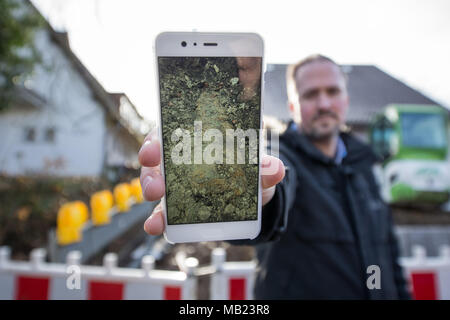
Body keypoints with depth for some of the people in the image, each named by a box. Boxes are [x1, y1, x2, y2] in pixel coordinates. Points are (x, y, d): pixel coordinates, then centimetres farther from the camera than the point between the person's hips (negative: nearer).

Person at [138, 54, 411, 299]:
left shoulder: (362, 164, 5)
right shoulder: (285, 157, -15)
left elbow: (387, 243, 12)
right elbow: (281, 183, -40)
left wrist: (401, 293, 7)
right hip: (297, 291, -5)